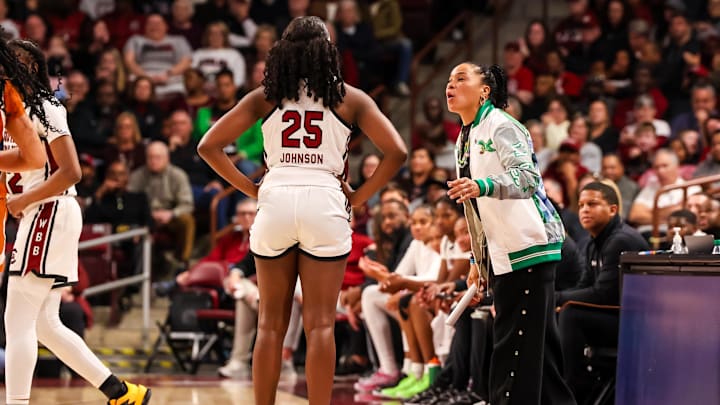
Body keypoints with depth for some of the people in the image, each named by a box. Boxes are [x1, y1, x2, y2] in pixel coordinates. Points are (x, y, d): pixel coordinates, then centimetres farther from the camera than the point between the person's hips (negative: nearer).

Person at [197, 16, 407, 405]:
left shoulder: (265, 97, 9)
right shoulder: (349, 98, 6)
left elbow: (208, 146, 5)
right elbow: (396, 152, -1)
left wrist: (248, 187, 10)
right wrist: (359, 196, 6)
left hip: (274, 202, 1)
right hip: (324, 203, -1)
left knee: (271, 323, 8)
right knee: (320, 323, -1)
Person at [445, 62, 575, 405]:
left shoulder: (500, 126, -8)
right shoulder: (465, 139, 20)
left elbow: (528, 176, -23)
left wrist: (482, 186, -38)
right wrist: (479, 260, 25)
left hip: (528, 247, -10)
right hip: (503, 254, 10)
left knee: (515, 345, -12)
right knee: (538, 343, 12)